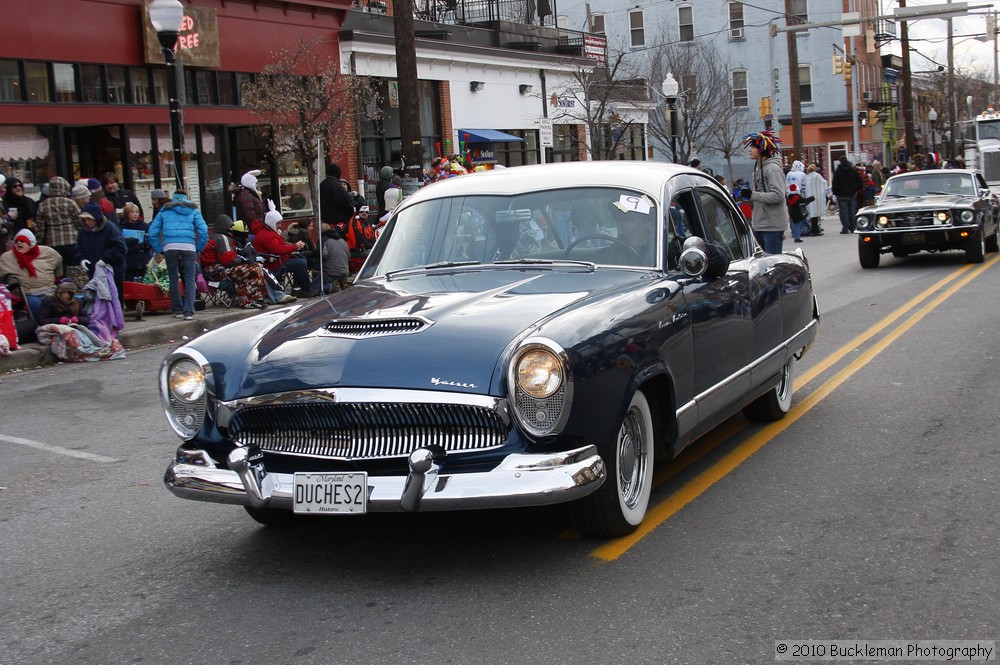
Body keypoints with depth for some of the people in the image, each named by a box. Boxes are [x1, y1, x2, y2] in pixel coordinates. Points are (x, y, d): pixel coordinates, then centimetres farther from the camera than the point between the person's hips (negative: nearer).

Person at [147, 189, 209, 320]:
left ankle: (177, 310, 14)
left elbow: (152, 232, 14)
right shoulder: (193, 210, 17)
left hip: (169, 247, 1)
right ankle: (188, 311, -7)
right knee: (190, 279, 2)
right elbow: (203, 231, 4)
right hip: (188, 247, -1)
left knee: (173, 279, 12)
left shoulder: (164, 211, 20)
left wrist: (159, 250, 16)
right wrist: (198, 249, 11)